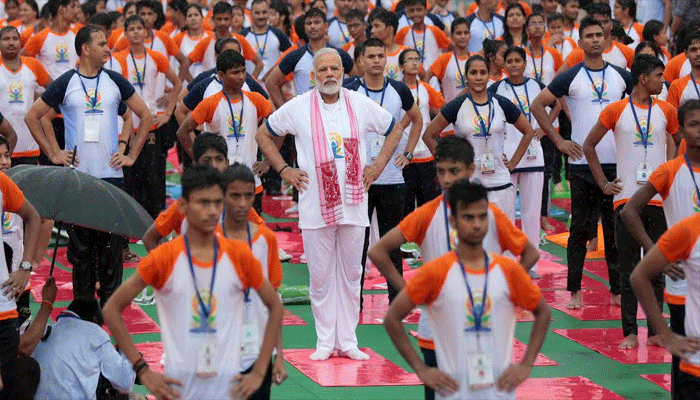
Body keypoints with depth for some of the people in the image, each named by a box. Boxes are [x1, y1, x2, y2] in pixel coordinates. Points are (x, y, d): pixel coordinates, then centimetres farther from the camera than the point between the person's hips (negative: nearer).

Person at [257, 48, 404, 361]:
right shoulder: (297, 108, 0)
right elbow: (263, 135, 12)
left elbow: (394, 130, 19)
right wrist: (283, 170, 4)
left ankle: (347, 340, 13)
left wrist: (378, 165, 9)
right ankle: (325, 341, 11)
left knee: (351, 274, 6)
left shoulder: (361, 105, 4)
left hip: (353, 203, 2)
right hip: (315, 206, -1)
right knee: (320, 276, 1)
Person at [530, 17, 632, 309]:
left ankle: (617, 289, 11)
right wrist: (558, 141, -1)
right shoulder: (571, 77, 0)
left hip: (615, 162, 2)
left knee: (615, 228, 4)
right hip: (581, 162, -2)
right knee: (580, 229, 1)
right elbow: (537, 106, 3)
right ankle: (574, 290, 8)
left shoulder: (621, 77, 7)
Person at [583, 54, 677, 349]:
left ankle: (655, 331, 10)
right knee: (628, 268, 0)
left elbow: (676, 143, 19)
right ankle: (630, 332, 4)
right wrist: (603, 183, 4)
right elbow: (589, 146, 9)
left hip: (659, 199, 2)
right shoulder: (616, 111, -1)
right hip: (626, 198, -2)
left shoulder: (665, 111, 6)